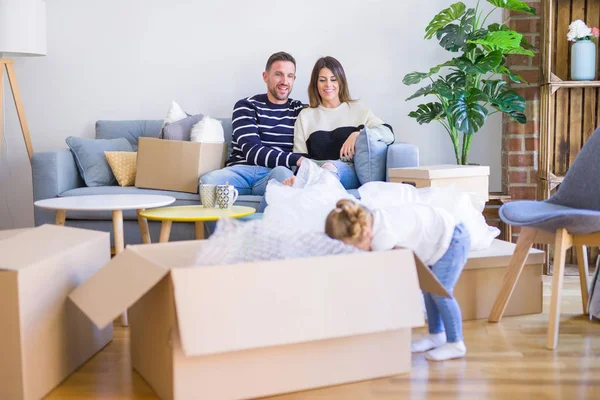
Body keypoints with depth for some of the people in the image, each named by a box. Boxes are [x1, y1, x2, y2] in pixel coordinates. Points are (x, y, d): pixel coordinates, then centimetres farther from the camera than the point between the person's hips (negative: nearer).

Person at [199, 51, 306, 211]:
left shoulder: (300, 110, 21)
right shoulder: (246, 106, 11)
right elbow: (252, 152, -3)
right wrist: (296, 160, -15)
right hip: (241, 170, -1)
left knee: (283, 173, -37)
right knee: (208, 181, -33)